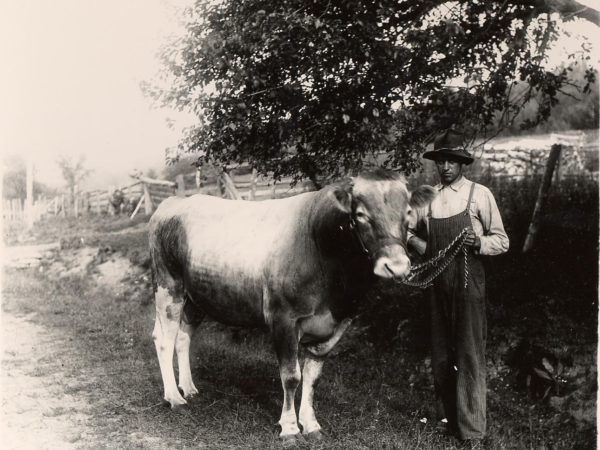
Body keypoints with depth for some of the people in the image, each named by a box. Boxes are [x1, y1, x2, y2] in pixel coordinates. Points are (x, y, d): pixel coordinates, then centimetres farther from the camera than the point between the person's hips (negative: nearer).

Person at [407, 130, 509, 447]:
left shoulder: (479, 195, -2)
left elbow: (501, 241, 1)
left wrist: (478, 243, -18)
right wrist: (408, 236, -1)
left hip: (468, 284, -5)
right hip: (437, 286, 5)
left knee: (469, 355, -3)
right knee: (440, 356, 11)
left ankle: (472, 432, 3)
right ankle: (448, 420, 25)